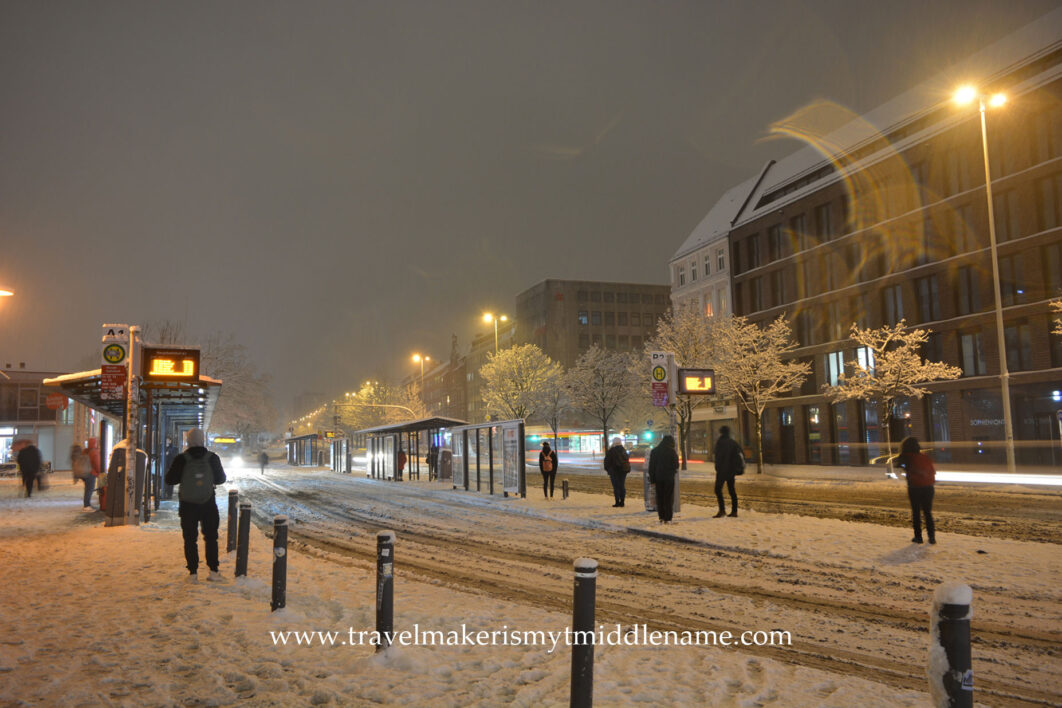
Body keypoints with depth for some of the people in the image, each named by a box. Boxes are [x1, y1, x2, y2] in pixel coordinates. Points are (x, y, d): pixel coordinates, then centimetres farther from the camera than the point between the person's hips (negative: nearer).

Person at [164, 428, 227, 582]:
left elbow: (170, 480, -5)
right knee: (211, 537, 11)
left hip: (187, 505, -1)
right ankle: (213, 571, 9)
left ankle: (193, 572, 6)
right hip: (208, 504, 1)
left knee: (190, 539, 7)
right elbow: (221, 479, 4)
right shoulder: (212, 458, -5)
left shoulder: (181, 459, -10)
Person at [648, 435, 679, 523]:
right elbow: (676, 465, -7)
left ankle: (661, 517, 11)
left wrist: (652, 478, 9)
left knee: (660, 497, 10)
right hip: (669, 477, -4)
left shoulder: (654, 451, 5)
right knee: (669, 498, 2)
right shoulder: (672, 451, -9)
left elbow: (651, 466, 6)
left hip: (658, 477, 4)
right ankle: (667, 519, 0)